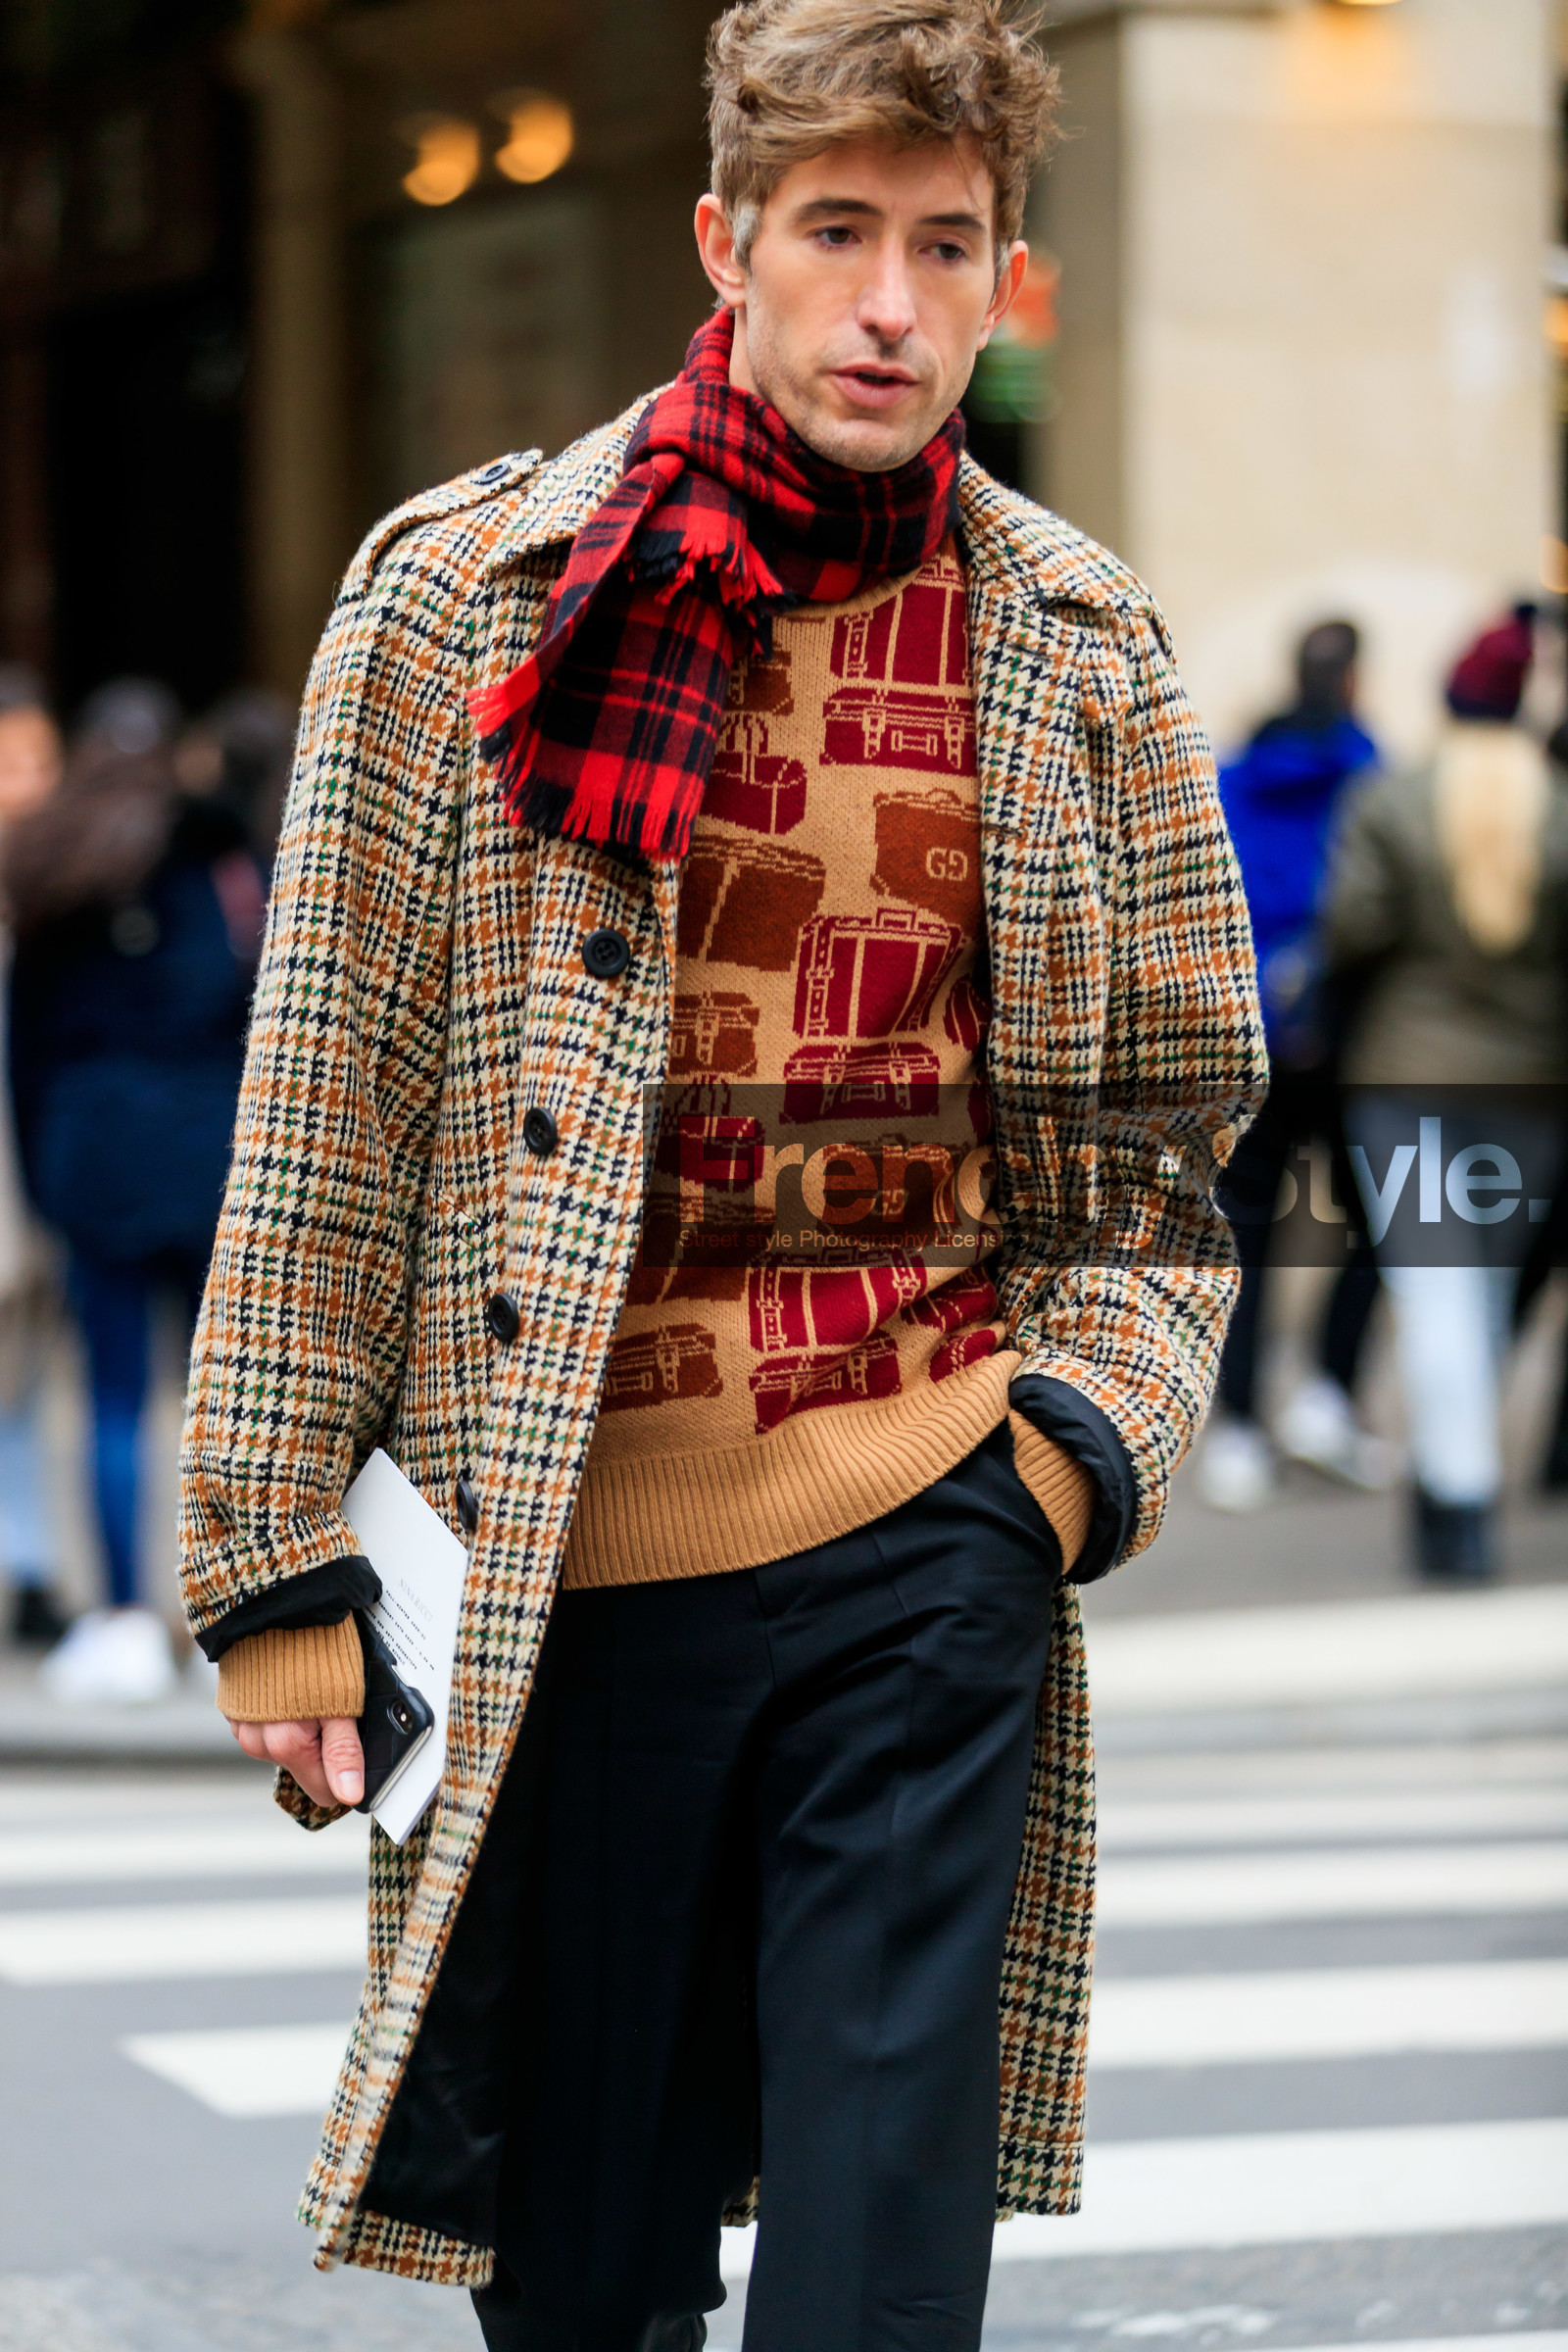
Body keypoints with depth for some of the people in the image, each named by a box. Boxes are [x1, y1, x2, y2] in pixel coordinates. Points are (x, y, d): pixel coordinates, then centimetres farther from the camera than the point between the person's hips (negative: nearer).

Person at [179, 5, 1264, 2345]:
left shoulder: (1085, 656, 6)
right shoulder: (465, 592, 0)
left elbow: (1170, 1121, 15)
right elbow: (323, 1112, 1)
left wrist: (1077, 1445, -2)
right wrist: (283, 1561, -2)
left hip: (930, 1555, 1)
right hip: (554, 1573, 0)